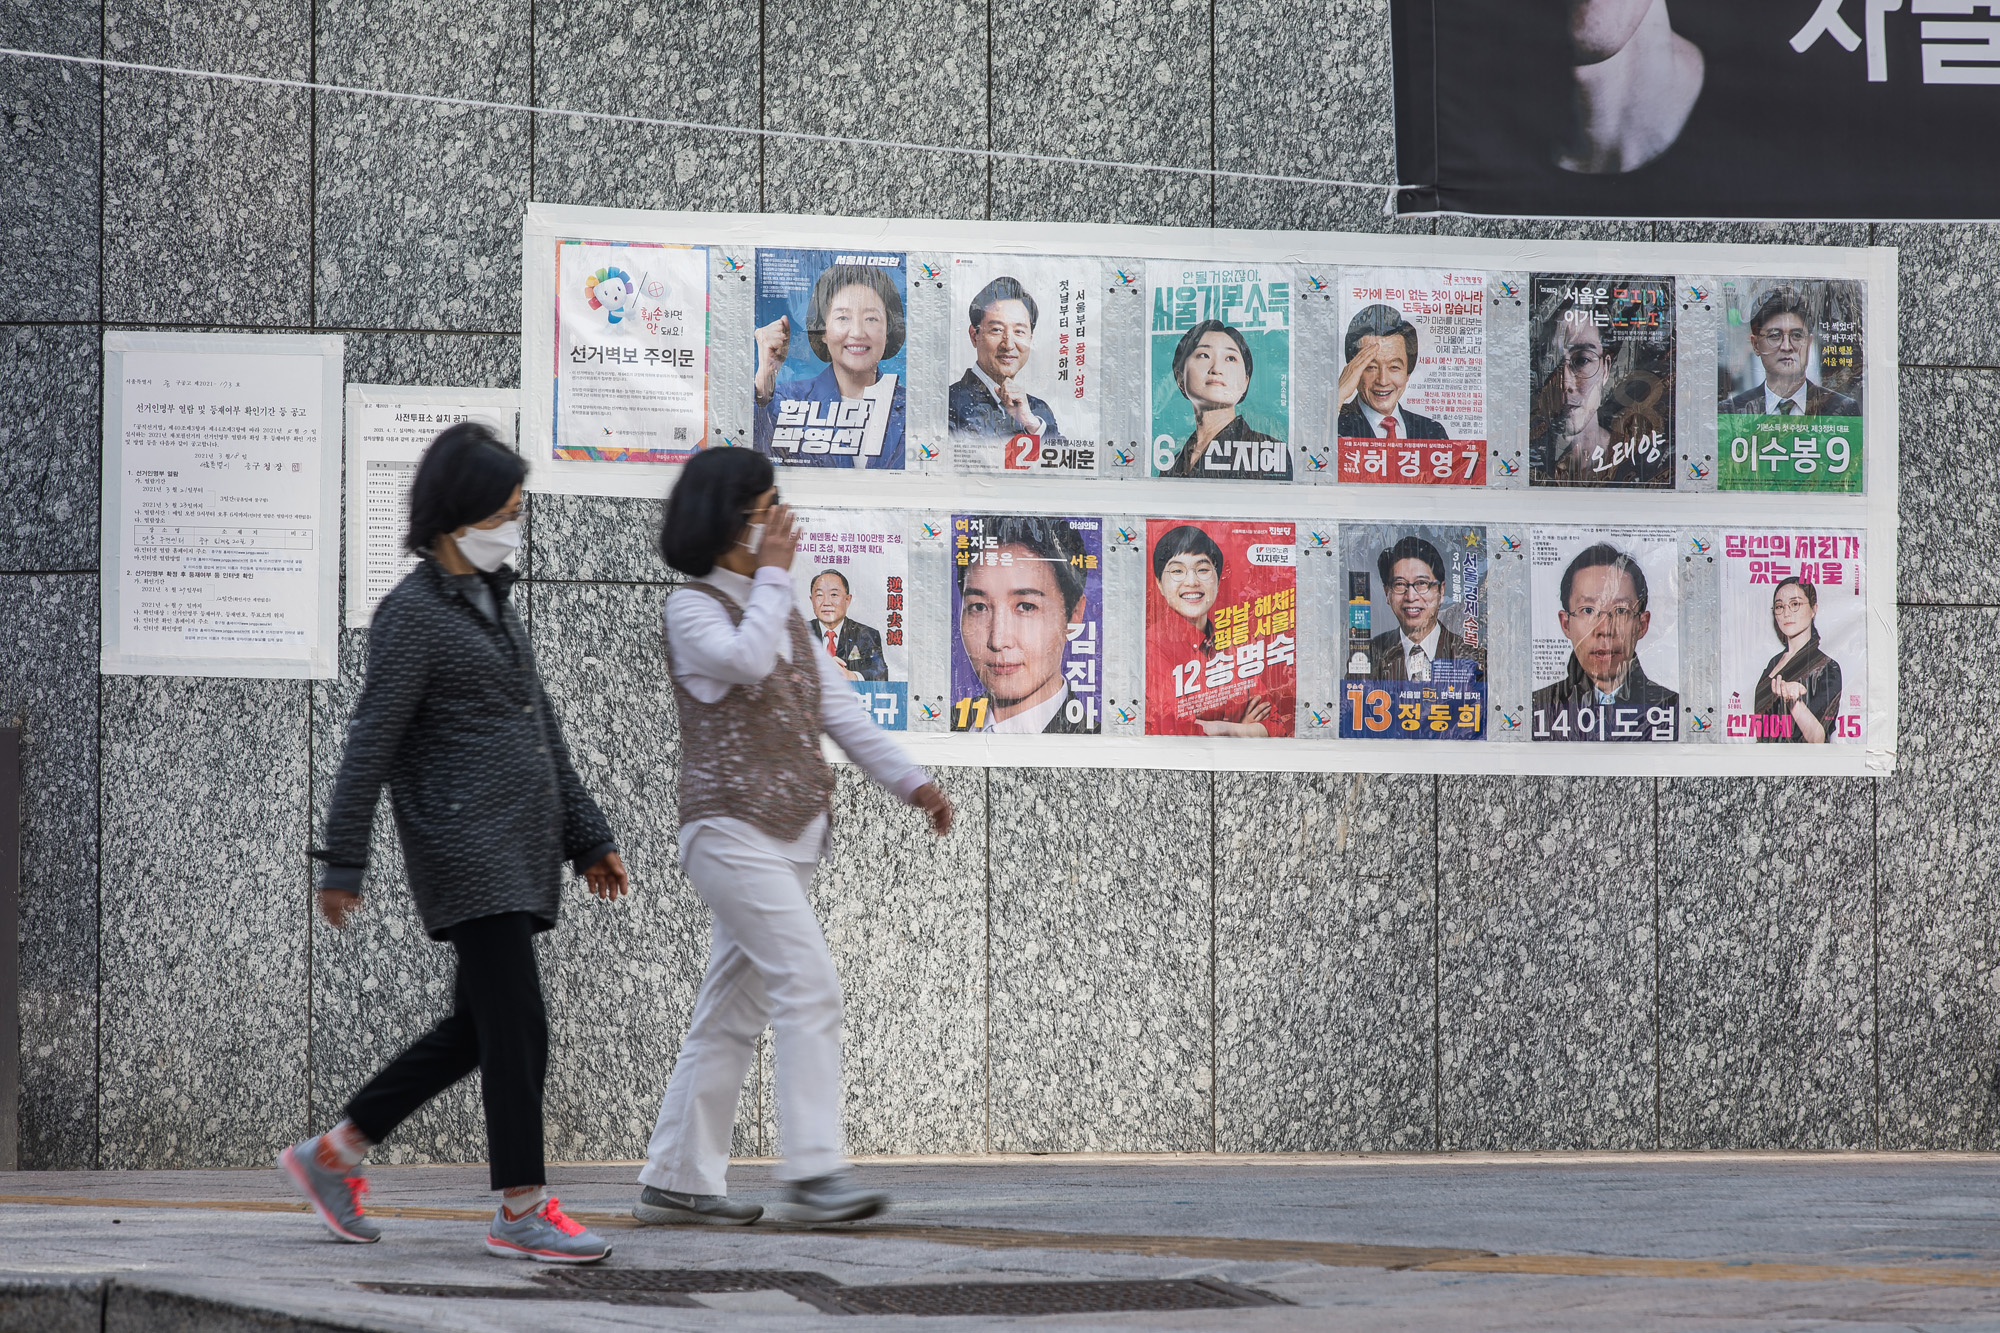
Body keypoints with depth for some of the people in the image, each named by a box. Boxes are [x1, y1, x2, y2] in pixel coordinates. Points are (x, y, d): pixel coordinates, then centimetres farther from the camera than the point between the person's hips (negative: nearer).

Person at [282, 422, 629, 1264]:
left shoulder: (492, 601, 18)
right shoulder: (413, 613, -8)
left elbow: (541, 728, 23)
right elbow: (370, 745, -12)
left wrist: (586, 835, 21)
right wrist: (342, 866, -14)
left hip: (522, 853, 9)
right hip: (465, 849, -9)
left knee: (475, 1030, 11)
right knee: (518, 1028, -10)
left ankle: (333, 1155, 20)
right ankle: (521, 1210, -5)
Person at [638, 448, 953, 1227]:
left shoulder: (784, 613, 19)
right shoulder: (692, 608, -4)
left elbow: (836, 706, 16)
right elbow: (748, 661, -24)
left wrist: (908, 780, 6)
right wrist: (772, 573, -13)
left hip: (792, 833, 8)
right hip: (731, 828, -8)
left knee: (733, 1009, 8)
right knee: (808, 983, -19)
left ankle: (676, 1180, 11)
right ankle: (813, 1171, -21)